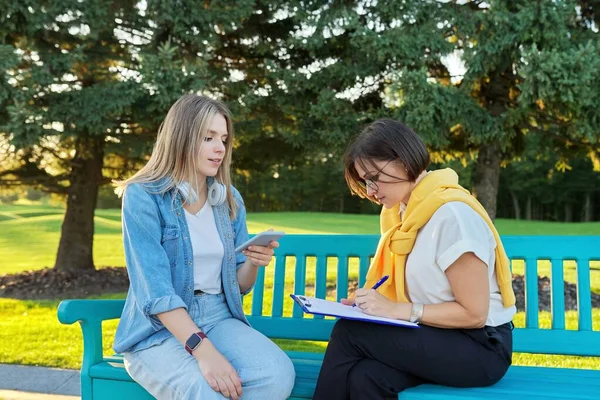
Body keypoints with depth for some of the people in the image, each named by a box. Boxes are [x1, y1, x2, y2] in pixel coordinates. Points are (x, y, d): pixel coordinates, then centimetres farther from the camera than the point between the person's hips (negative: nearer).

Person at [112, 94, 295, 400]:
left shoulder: (230, 199, 8)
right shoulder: (143, 196, -9)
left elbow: (238, 285, 13)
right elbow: (154, 290, -19)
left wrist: (252, 263, -11)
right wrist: (203, 350, -30)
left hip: (218, 318, 5)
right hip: (158, 329, -4)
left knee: (277, 375, -25)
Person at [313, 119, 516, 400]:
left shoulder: (451, 213, -19)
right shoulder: (401, 211, 7)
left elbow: (473, 314, -18)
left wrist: (397, 310, -20)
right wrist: (372, 304, -5)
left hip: (481, 347, -6)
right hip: (436, 338, 6)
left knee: (349, 333, -21)